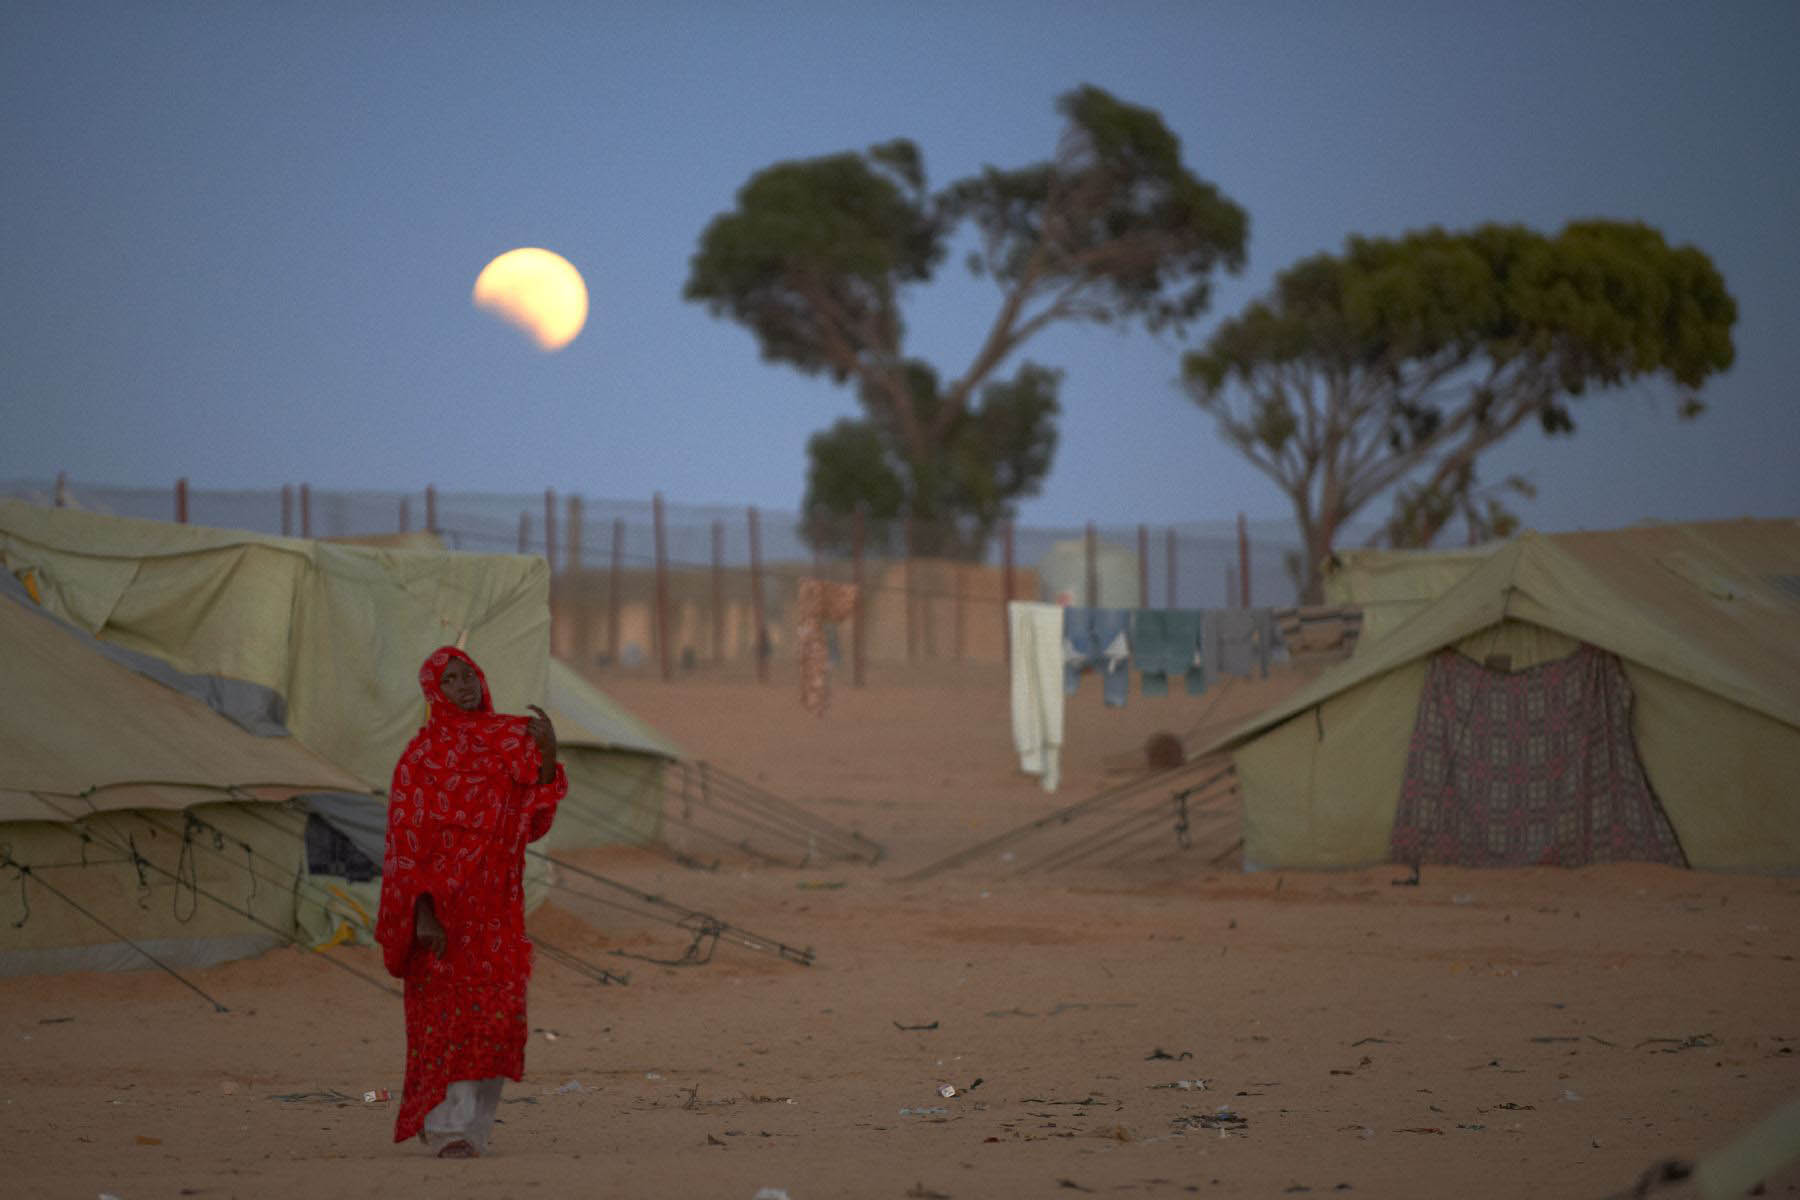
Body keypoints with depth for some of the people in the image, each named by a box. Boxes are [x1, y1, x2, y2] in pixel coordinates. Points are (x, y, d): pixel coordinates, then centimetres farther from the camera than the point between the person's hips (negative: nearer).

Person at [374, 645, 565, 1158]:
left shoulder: (512, 739, 8)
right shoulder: (421, 755, -4)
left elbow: (534, 825, 4)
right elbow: (406, 841, -8)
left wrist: (547, 754, -9)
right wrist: (423, 913, -18)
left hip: (497, 902, 4)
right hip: (443, 899, -4)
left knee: (495, 1016, 2)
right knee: (449, 1012, -6)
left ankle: (470, 1123, 15)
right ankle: (448, 1128, 0)